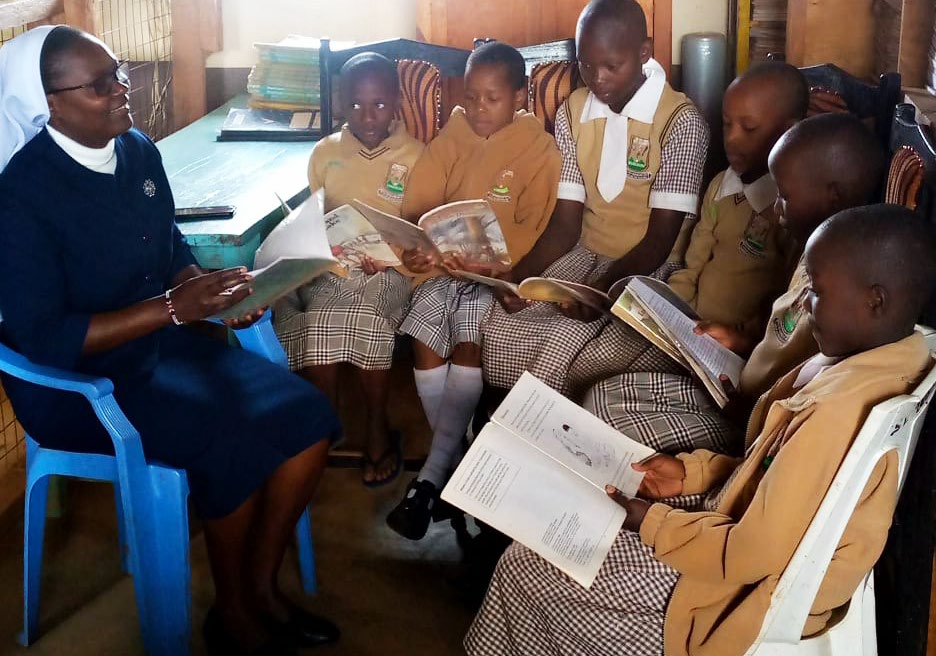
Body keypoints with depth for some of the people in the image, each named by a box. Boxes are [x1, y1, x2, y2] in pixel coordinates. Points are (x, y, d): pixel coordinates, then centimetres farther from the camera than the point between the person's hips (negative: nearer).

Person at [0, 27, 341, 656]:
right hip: (78, 381, -7)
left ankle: (261, 586, 8)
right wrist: (173, 308, -28)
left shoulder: (138, 151, 1)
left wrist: (216, 294, -8)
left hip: (161, 343, 7)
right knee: (236, 442, -26)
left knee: (308, 417, -10)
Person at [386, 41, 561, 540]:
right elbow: (419, 203, 0)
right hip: (444, 264, 4)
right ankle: (456, 459, -2)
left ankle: (431, 477, -17)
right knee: (425, 342, -17)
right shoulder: (451, 138, 7)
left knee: (469, 345, -24)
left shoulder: (537, 148, -5)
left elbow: (532, 228, -12)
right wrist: (414, 247, -22)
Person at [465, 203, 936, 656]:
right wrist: (695, 471, 2)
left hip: (744, 603, -9)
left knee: (526, 570, 2)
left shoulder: (835, 413, -34)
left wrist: (651, 522, -13)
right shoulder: (890, 359, -4)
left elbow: (753, 556, -27)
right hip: (759, 544, 9)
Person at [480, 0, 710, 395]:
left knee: (563, 346, -25)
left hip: (648, 269, -5)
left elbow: (661, 239, -15)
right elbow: (565, 224, 0)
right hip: (584, 255, 5)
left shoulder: (681, 122, -14)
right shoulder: (572, 112, 2)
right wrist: (519, 274, -18)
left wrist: (605, 286, -32)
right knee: (501, 325, -14)